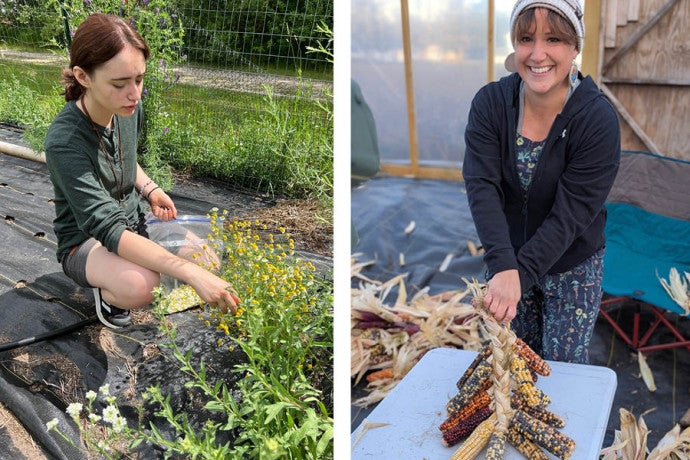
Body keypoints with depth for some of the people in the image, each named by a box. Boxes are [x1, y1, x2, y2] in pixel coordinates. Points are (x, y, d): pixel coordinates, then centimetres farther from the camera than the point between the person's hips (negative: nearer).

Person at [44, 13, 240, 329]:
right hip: (86, 240, -6)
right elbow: (108, 229, -37)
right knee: (140, 287, -37)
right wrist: (191, 273, -46)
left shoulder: (129, 109, -10)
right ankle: (107, 289, -1)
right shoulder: (64, 142, -31)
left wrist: (151, 190, -8)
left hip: (135, 219, 7)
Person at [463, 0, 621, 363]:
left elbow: (570, 214, -24)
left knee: (564, 365, 9)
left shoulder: (598, 118, -22)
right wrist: (502, 265, -37)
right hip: (508, 257, 3)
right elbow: (482, 185, -24)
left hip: (572, 266, -2)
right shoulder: (490, 102, -14)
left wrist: (522, 273, -33)